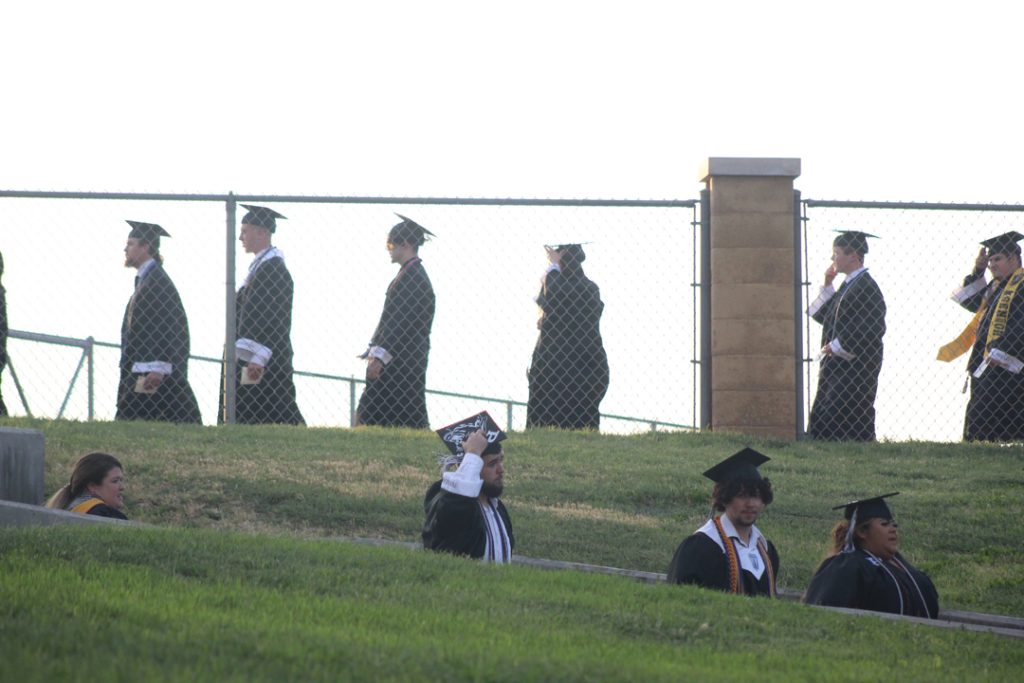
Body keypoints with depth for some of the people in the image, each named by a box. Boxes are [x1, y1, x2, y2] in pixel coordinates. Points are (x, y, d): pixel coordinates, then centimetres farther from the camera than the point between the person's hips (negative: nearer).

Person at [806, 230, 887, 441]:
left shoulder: (866, 288, -14)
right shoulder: (848, 285, 15)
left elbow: (872, 330, -21)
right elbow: (820, 315, 20)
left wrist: (835, 347, -15)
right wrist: (827, 285, 9)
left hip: (855, 370, -10)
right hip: (836, 367, 10)